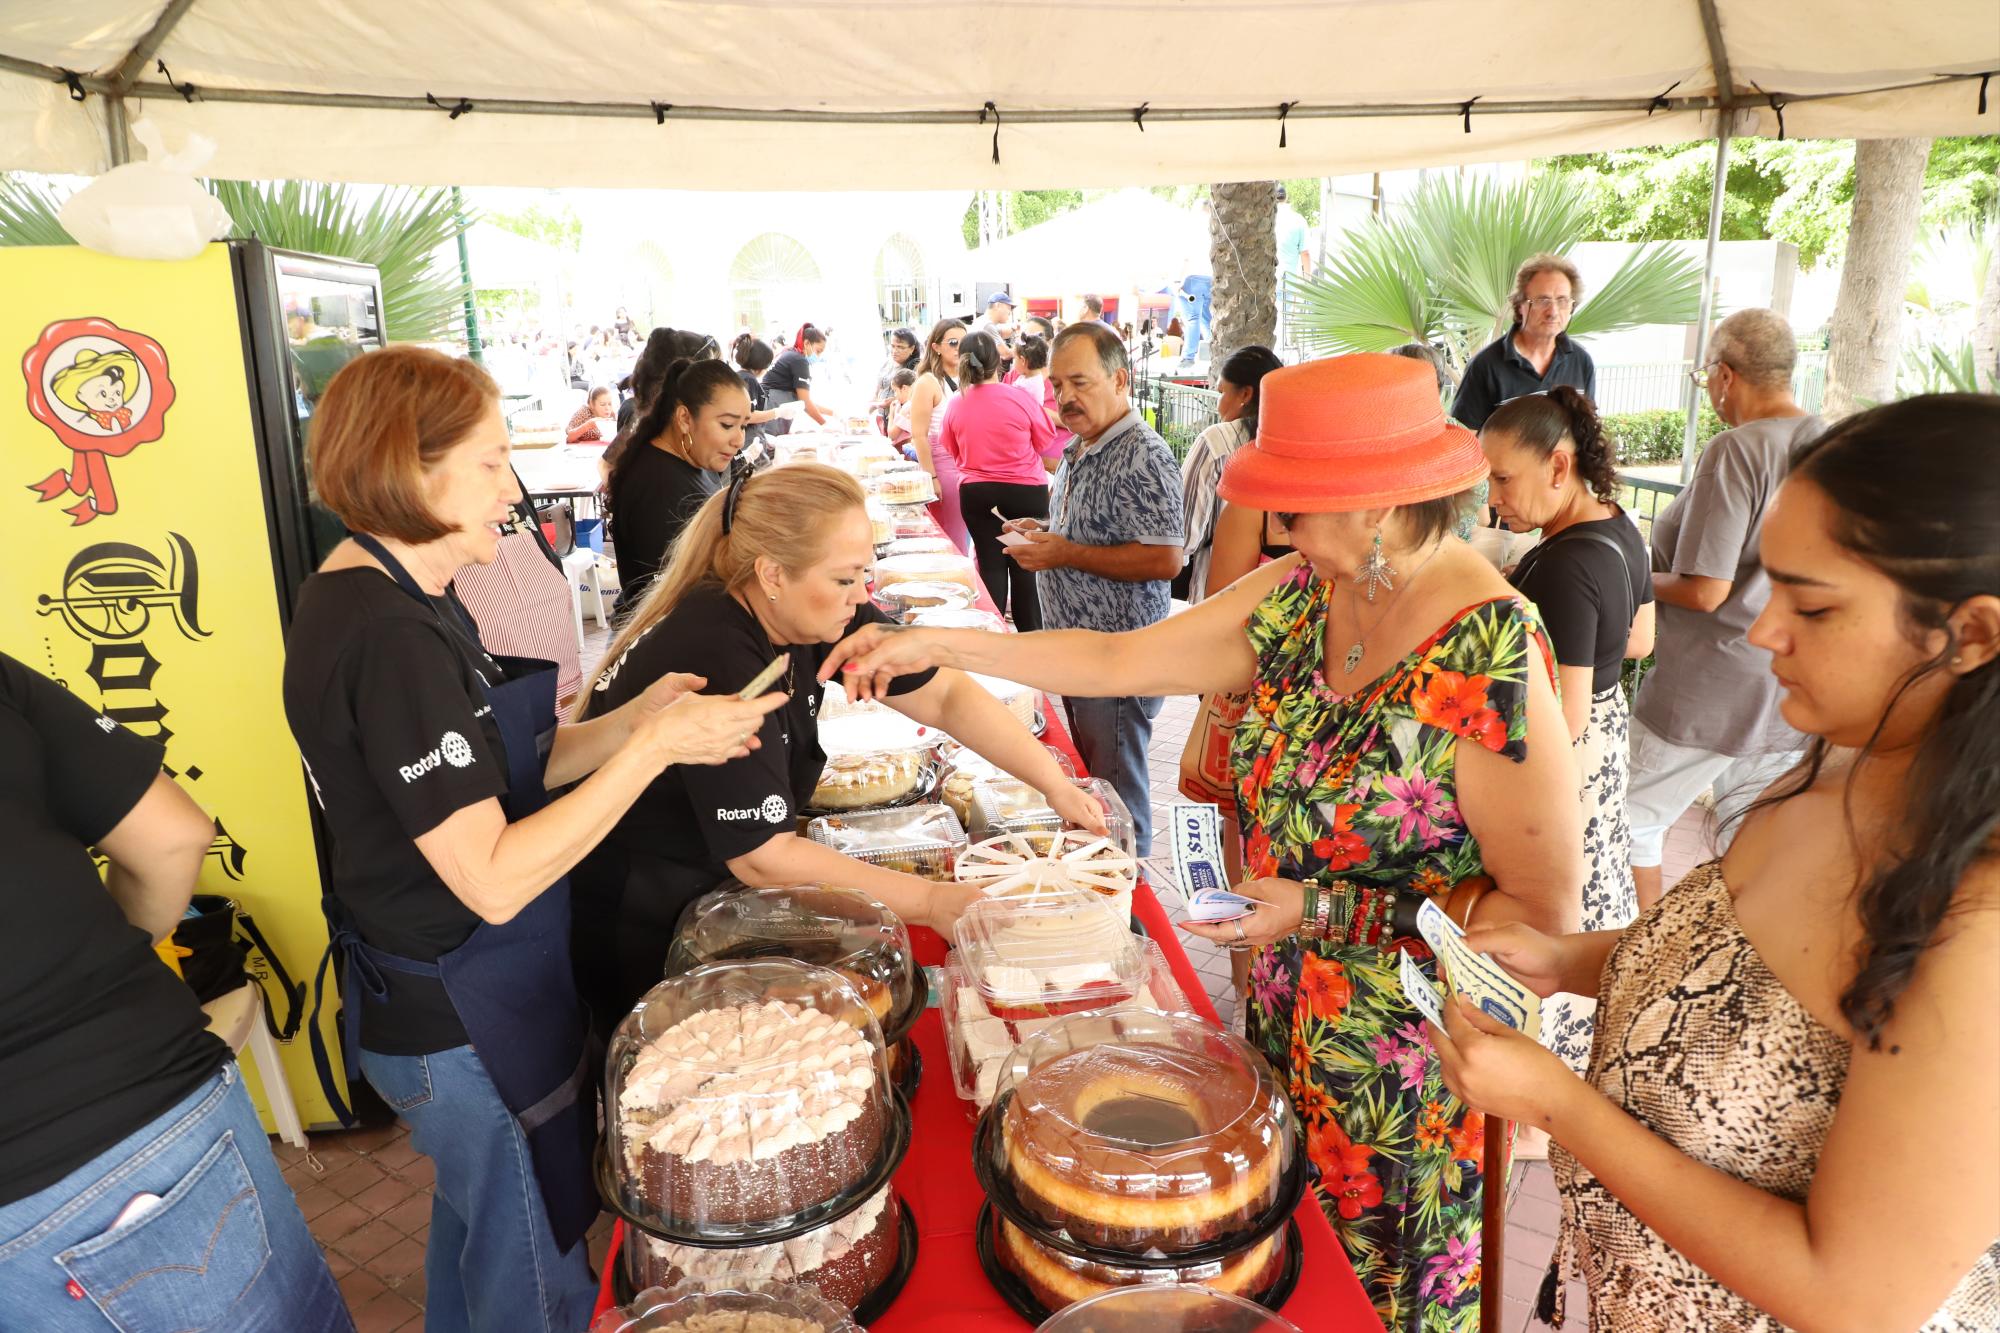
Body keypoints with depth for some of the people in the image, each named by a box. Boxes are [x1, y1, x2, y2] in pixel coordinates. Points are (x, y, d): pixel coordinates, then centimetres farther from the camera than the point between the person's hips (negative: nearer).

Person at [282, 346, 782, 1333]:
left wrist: (638, 720, -8)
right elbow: (494, 879, -30)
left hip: (436, 1002, 10)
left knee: (472, 1223, 30)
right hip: (465, 1027, -10)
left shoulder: (398, 596, 4)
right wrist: (654, 747, -26)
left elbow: (497, 773, 5)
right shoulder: (388, 638, -27)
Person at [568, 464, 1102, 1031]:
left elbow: (945, 695, -3)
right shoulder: (715, 661, -32)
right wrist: (931, 902, -26)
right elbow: (764, 858, -30)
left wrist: (1055, 784, -11)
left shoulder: (819, 615, -10)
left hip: (720, 897, 7)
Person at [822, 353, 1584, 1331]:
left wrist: (1324, 910, -24)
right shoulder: (1300, 594, -6)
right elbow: (1123, 662, -2)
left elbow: (1547, 910, -21)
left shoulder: (1491, 664, -26)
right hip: (1286, 1025, 6)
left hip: (1407, 1060, -5)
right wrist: (936, 644, -5)